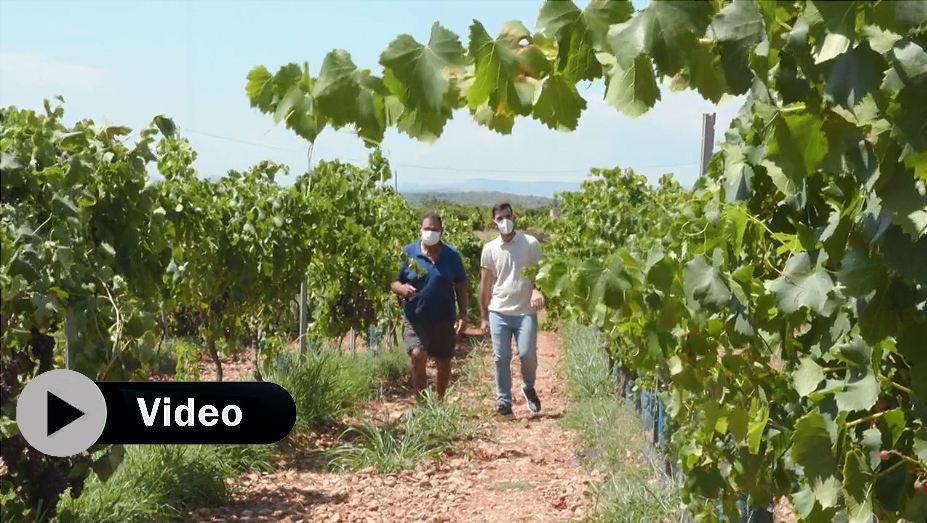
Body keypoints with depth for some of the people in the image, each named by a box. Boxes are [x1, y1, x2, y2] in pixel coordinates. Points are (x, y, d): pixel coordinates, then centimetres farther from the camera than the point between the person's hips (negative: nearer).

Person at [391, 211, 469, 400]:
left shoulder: (452, 255, 0)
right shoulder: (407, 252, -2)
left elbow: (461, 287, 4)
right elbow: (394, 282, 0)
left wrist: (463, 315, -3)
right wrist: (403, 289, -22)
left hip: (444, 320, 2)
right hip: (415, 319, -2)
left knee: (444, 364, 12)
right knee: (417, 355, -22)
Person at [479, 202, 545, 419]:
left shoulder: (530, 243, -2)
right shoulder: (489, 249, 3)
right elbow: (485, 283, 8)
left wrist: (538, 291, -20)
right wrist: (484, 316, 9)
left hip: (525, 311, -2)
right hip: (499, 312, 2)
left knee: (527, 354, -9)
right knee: (502, 359, 2)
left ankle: (528, 388, 21)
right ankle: (504, 402, 13)